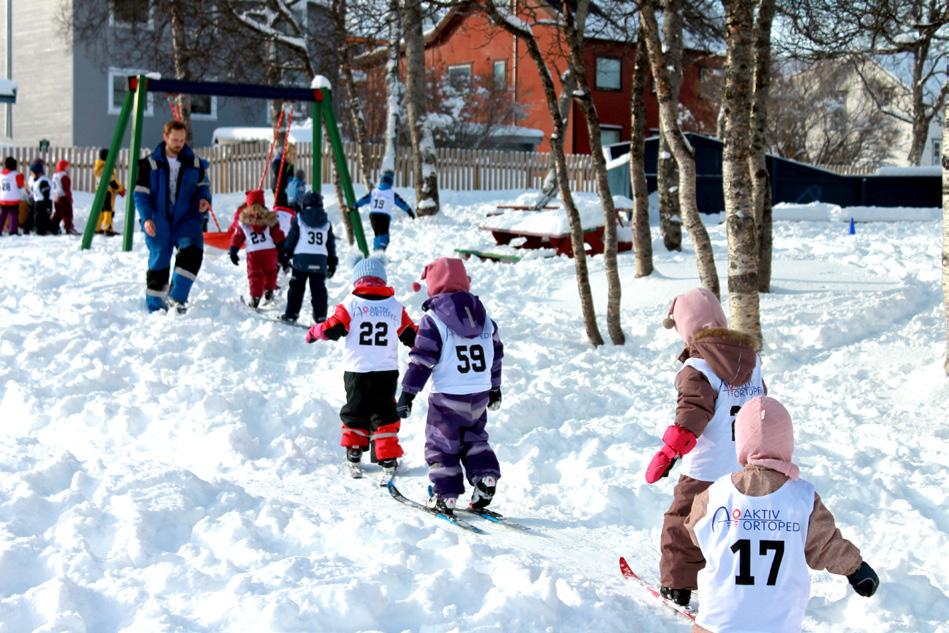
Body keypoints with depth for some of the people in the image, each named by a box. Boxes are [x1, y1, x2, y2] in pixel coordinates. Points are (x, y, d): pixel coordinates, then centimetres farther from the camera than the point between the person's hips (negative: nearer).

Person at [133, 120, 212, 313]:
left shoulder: (194, 163, 6)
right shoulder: (150, 164, -3)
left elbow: (202, 184, 19)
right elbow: (141, 194, -1)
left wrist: (204, 198, -4)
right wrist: (146, 218, -15)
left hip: (186, 219, 2)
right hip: (159, 222, -1)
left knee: (192, 251, -24)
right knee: (158, 261, 3)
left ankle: (177, 297, -17)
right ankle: (155, 308, 17)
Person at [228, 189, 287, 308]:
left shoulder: (243, 220, 3)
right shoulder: (269, 218, 3)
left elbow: (238, 236, 8)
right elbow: (278, 235, 3)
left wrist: (233, 250, 16)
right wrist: (281, 250, 9)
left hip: (253, 252, 0)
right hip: (270, 250, 1)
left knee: (255, 275, 4)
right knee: (270, 271, 22)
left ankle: (255, 297, -4)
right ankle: (269, 291, 20)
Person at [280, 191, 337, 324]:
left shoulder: (299, 219, 2)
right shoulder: (326, 223, 12)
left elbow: (291, 239, 0)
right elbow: (331, 244, 15)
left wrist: (287, 256, 8)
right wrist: (332, 263, 21)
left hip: (301, 259, -2)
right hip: (320, 261, 2)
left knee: (296, 287, 7)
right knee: (319, 289, 6)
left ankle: (291, 313, 8)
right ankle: (320, 316, 1)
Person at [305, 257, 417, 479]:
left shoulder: (350, 304, -4)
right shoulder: (395, 307, 2)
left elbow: (331, 329, -4)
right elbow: (411, 336, 7)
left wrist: (314, 332, 16)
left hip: (356, 371, 0)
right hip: (387, 372, 0)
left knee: (355, 413, 16)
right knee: (384, 415, 6)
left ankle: (353, 457, 22)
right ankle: (388, 461, -2)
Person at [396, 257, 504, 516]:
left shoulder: (433, 319, -10)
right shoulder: (484, 316, 9)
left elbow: (421, 360, -13)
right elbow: (496, 354, 17)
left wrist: (408, 393, -9)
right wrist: (495, 387, 29)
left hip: (447, 397, -5)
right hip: (480, 395, 5)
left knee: (441, 445, 8)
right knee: (474, 439, 23)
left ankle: (446, 496, 6)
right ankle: (486, 475, 3)